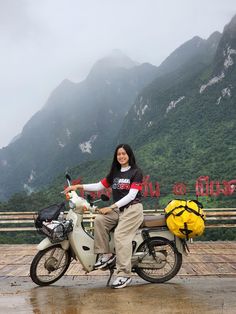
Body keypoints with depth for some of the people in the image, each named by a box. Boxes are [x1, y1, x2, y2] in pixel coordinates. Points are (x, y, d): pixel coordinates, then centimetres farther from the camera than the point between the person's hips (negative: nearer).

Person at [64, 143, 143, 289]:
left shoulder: (136, 172, -3)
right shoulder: (115, 173, 17)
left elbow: (131, 195, -13)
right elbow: (99, 186, 13)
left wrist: (111, 207, -19)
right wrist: (78, 186, 3)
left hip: (133, 209, -6)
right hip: (118, 210, 6)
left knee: (120, 235, -25)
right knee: (99, 220, -21)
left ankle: (125, 274, -24)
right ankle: (105, 254, -14)